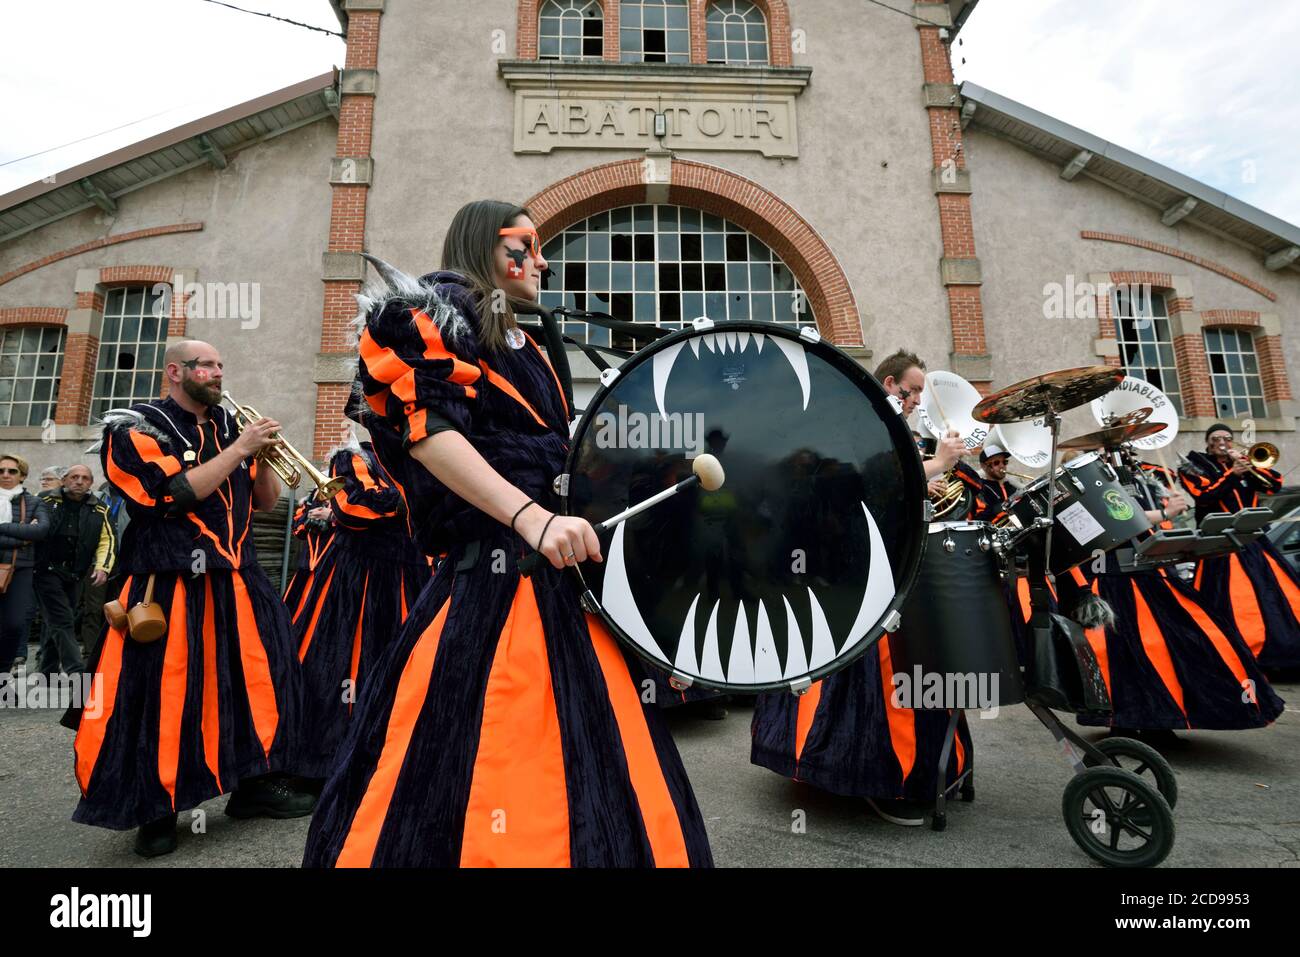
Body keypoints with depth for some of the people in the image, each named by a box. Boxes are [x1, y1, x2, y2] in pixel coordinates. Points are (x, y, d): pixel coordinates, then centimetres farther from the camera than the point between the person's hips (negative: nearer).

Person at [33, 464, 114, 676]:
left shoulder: (100, 510, 6)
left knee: (53, 623, 14)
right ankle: (76, 672, -13)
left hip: (76, 576, 3)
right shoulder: (45, 500, 0)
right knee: (62, 622, -11)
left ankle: (48, 672, 24)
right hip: (48, 570, -3)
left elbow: (108, 540, 4)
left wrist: (102, 566, -9)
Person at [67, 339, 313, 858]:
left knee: (263, 674, 6)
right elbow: (177, 494, -18)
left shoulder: (227, 426, 14)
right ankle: (156, 809, 19)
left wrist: (263, 455, -3)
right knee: (163, 696, 0)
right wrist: (239, 449, -14)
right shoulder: (136, 429, -2)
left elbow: (266, 500, 14)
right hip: (172, 586, -5)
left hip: (239, 581, 6)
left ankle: (255, 781, 21)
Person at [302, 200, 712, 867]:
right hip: (493, 573, -8)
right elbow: (425, 428, -16)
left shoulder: (524, 343, 24)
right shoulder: (436, 316, 1)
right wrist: (532, 518, -27)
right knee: (478, 762, -6)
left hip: (557, 572, 8)